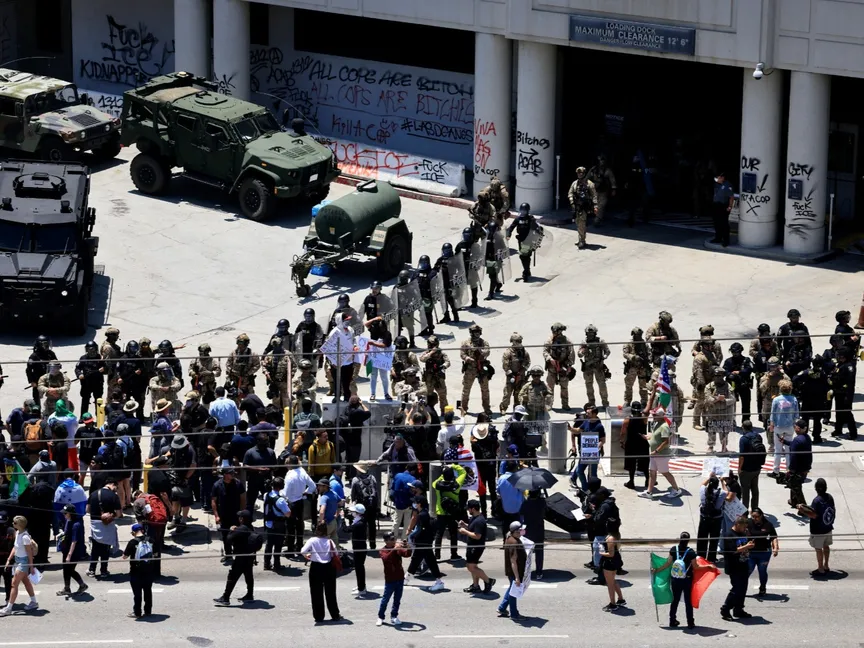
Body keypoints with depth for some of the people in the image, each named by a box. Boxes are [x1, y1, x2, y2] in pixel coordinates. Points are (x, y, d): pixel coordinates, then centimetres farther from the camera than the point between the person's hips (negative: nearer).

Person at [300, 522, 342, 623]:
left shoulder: (312, 541, -8)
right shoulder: (330, 541, -3)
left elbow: (303, 551, -18)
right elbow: (335, 554, -8)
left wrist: (307, 556, 3)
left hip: (316, 567, -2)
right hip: (329, 567, 2)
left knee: (317, 593, 7)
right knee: (330, 592, 13)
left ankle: (319, 616, 8)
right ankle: (335, 615, 18)